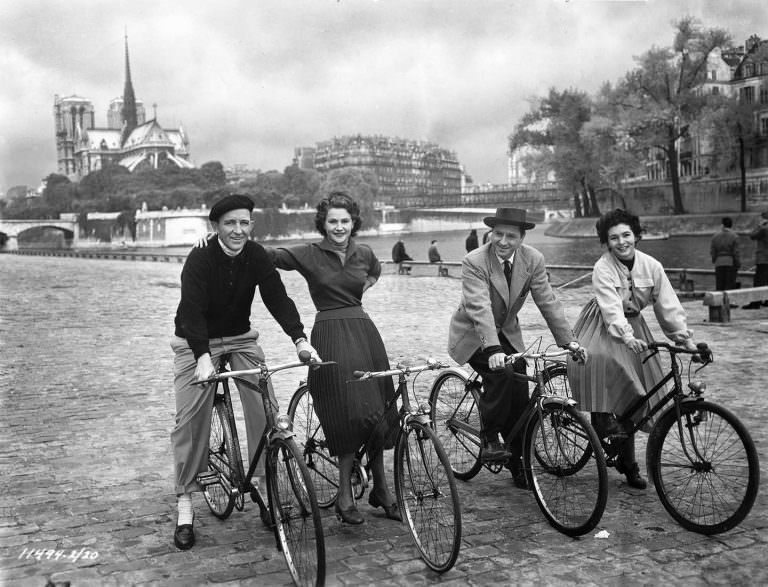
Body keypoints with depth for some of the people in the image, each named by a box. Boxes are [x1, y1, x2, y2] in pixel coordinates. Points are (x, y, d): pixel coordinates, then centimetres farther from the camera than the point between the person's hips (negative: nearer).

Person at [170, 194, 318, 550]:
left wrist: (300, 339, -31)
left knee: (265, 408, -11)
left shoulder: (256, 256, -10)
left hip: (240, 338, 4)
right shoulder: (199, 259, -22)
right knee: (191, 417, -10)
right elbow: (192, 310, -31)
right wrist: (203, 357, -44)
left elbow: (277, 297, -17)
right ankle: (184, 505, 0)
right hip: (196, 343, -3)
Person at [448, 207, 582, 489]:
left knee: (520, 397, -3)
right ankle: (489, 440, -12)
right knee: (500, 374, -30)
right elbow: (480, 309, -35)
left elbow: (548, 302, -10)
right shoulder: (474, 262, -25)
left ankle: (517, 462, 16)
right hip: (473, 335, -4)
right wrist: (493, 349, -46)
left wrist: (568, 340, -16)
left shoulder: (533, 259, -11)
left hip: (507, 333, 5)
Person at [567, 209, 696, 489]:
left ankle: (628, 462, 14)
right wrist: (627, 336, -47)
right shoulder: (603, 268, -21)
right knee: (599, 361, -38)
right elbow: (611, 307, -33)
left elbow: (668, 304, -9)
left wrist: (684, 337, -18)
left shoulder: (651, 266, -8)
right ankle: (602, 418, -21)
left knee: (632, 391, 4)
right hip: (602, 328, -4)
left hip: (633, 326, 4)